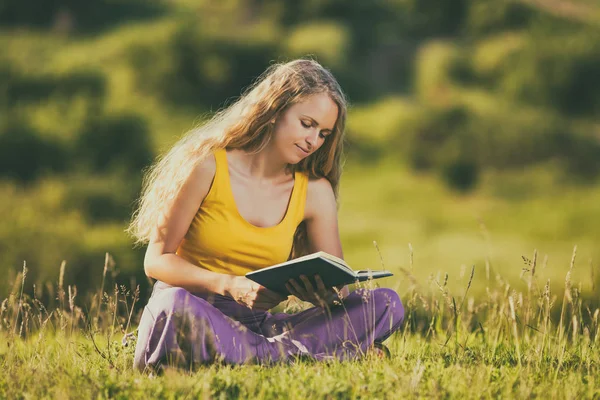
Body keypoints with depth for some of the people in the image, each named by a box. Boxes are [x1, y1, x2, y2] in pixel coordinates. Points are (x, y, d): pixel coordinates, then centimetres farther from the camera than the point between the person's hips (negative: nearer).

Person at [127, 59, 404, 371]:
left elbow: (334, 285, 5)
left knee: (386, 304, -15)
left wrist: (324, 292, -23)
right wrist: (230, 285, -25)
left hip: (256, 323, 5)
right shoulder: (207, 167, -5)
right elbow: (157, 260, -7)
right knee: (175, 308, -43)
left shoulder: (314, 191, 6)